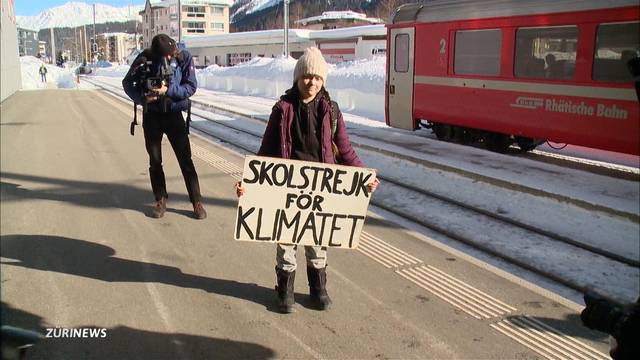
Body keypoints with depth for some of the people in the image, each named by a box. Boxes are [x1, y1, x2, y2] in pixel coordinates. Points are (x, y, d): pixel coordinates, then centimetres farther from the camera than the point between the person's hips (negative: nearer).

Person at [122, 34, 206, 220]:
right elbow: (127, 82, -3)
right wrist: (142, 98, -22)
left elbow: (191, 86, -12)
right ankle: (161, 201, 22)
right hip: (151, 115, 1)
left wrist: (168, 90, -27)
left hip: (174, 114, -1)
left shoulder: (184, 57, -10)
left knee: (185, 159, -1)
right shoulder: (145, 58, -10)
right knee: (155, 161, 8)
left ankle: (197, 202, 6)